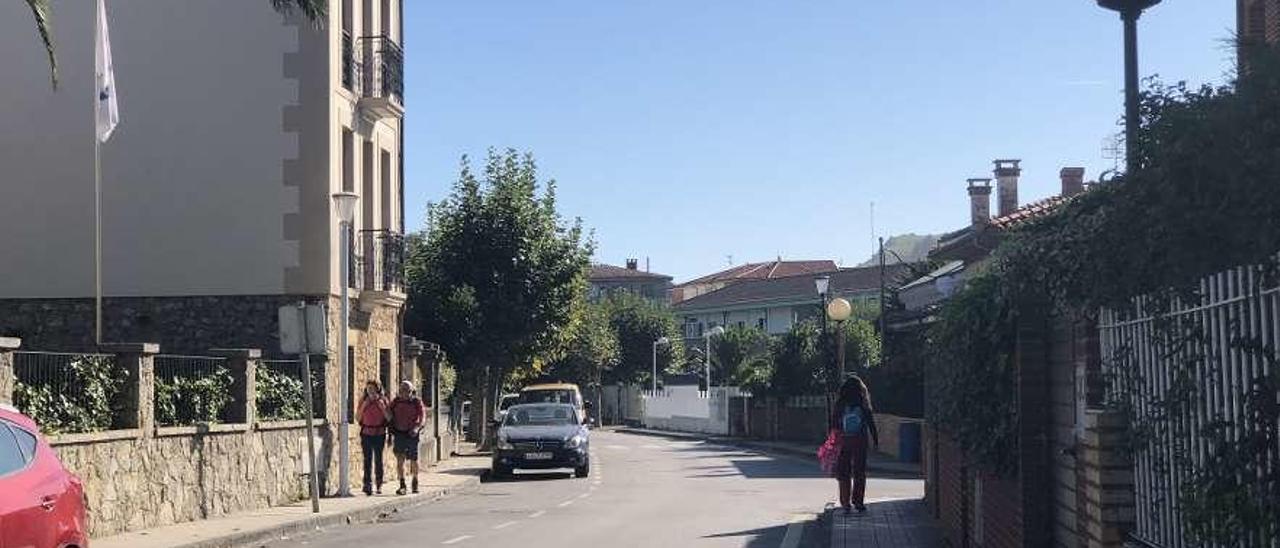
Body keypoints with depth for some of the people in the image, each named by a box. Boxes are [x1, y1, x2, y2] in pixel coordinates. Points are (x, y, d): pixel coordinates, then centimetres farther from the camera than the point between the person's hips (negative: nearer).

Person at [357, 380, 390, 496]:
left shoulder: (383, 400, 0)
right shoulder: (363, 400, 3)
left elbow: (389, 418, -3)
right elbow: (357, 418, 2)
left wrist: (383, 407, -15)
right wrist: (363, 406, -10)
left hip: (379, 434, 0)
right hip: (366, 434, 0)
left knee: (378, 459, 5)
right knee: (368, 459, -6)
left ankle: (379, 485, 18)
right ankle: (368, 486, -9)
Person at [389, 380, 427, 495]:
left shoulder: (416, 402, -1)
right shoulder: (395, 402, 5)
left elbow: (422, 416, -7)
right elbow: (390, 418, 10)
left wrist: (417, 427, -25)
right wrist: (390, 436, 8)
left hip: (412, 434, -1)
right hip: (399, 433, 1)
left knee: (413, 460, 7)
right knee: (400, 459, -10)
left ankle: (415, 482, 29)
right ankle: (402, 485, -10)